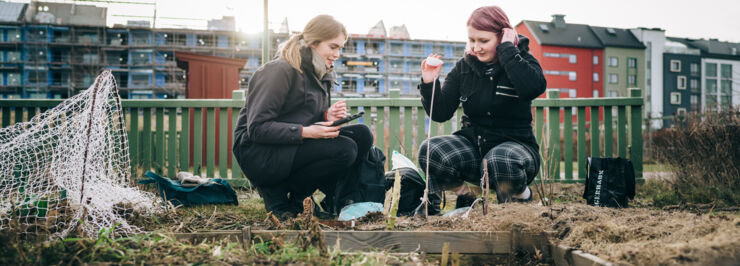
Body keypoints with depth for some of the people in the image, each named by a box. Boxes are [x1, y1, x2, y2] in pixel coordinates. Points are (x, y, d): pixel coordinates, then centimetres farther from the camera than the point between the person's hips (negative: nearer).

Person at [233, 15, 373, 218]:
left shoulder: (320, 74, 13)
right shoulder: (280, 71, -15)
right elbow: (257, 128, -20)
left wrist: (327, 117, -5)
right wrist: (304, 132, -28)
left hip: (293, 146, 9)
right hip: (257, 153, -9)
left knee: (361, 135, -7)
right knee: (343, 150, -26)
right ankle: (275, 192, -11)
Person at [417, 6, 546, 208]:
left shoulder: (521, 61, -4)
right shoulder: (464, 66, 5)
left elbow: (534, 88, -29)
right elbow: (441, 113, 4)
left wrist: (507, 49, -21)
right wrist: (429, 84, -14)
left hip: (515, 143, -4)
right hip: (472, 144, 4)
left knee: (500, 162, -39)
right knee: (430, 151, -25)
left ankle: (522, 198, -4)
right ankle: (465, 198, 2)